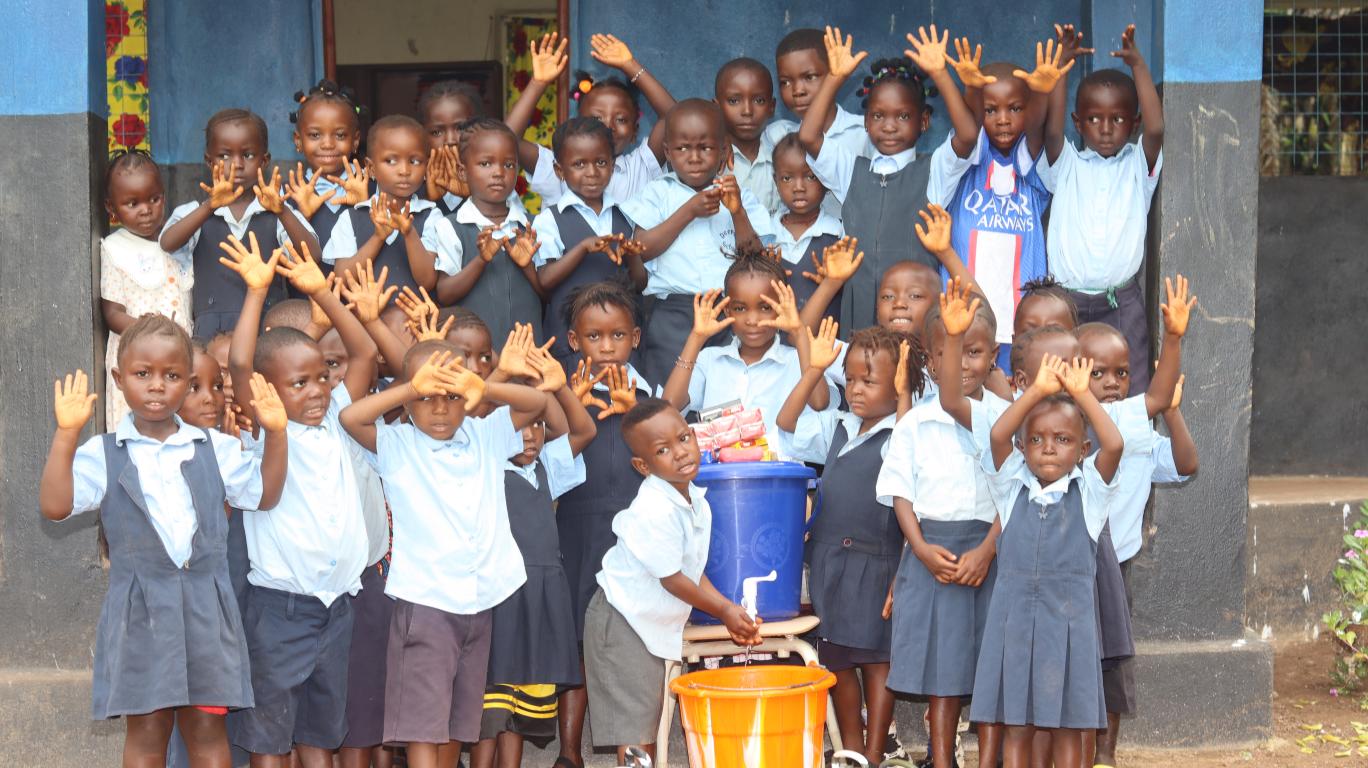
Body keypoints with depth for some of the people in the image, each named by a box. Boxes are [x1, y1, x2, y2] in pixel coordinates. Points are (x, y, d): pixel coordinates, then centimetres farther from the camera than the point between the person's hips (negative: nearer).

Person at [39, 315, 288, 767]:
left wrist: (275, 433, -2)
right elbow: (55, 506, -11)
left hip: (207, 609, 2)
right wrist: (66, 434, -18)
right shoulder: (103, 455, 0)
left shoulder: (214, 449, 9)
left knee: (208, 730, 7)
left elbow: (264, 494, 11)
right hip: (140, 611, -2)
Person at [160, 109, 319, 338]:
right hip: (212, 330, 0)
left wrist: (282, 211, -24)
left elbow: (312, 255, -8)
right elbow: (167, 244, -11)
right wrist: (210, 207, -26)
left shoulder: (278, 214, 7)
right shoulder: (195, 213, 8)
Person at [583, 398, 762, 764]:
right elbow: (672, 579, -19)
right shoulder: (653, 512, -27)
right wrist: (723, 610, -8)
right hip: (623, 622, -9)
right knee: (635, 729, -6)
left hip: (656, 624, 9)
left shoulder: (696, 502, 0)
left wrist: (730, 610, -1)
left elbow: (692, 569, 8)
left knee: (649, 723, 14)